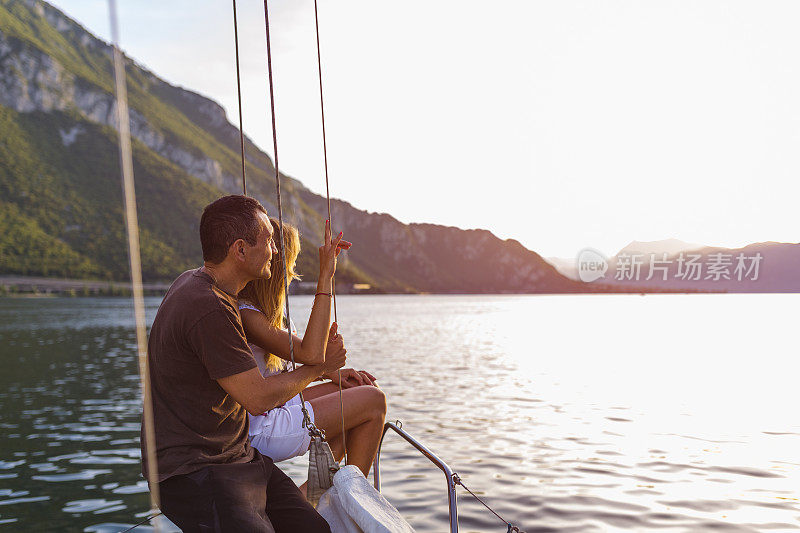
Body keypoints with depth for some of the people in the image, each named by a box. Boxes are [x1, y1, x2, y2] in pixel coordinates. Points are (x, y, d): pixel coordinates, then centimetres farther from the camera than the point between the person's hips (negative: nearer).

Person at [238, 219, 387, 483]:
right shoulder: (244, 315, -24)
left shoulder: (256, 308, 8)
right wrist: (325, 276, -33)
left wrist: (331, 372, 1)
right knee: (373, 401, -8)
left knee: (364, 390, 13)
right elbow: (310, 354, -34)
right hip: (259, 432, -10)